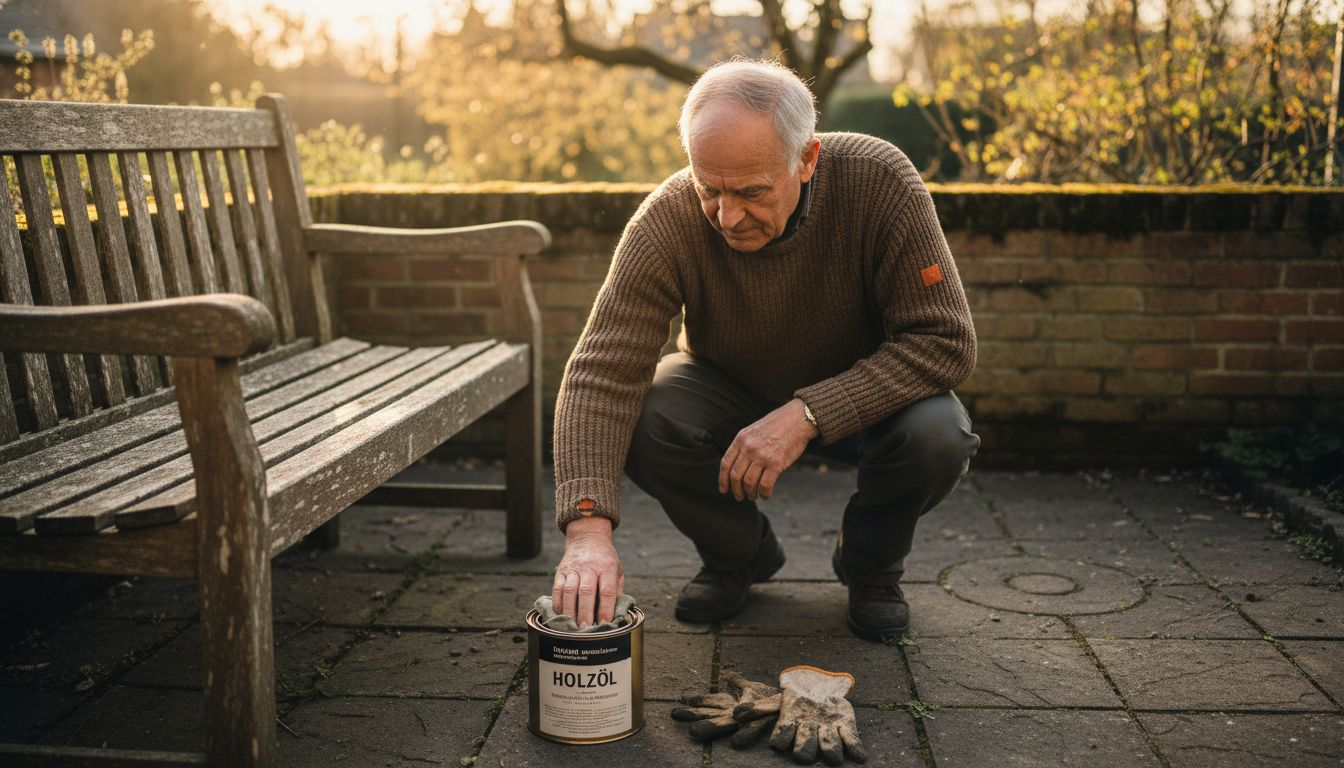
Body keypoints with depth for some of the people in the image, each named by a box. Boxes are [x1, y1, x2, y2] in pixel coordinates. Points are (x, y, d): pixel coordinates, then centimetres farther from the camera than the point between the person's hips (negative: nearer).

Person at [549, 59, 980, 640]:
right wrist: (589, 526, -48)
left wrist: (807, 414, -40)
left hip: (861, 394, -1)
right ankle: (739, 554, 4)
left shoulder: (881, 183, -30)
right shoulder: (668, 220, -29)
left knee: (937, 435, -32)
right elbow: (603, 373, -34)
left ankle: (871, 564, 4)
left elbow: (944, 342, -29)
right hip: (730, 391, 1)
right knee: (640, 422, -29)